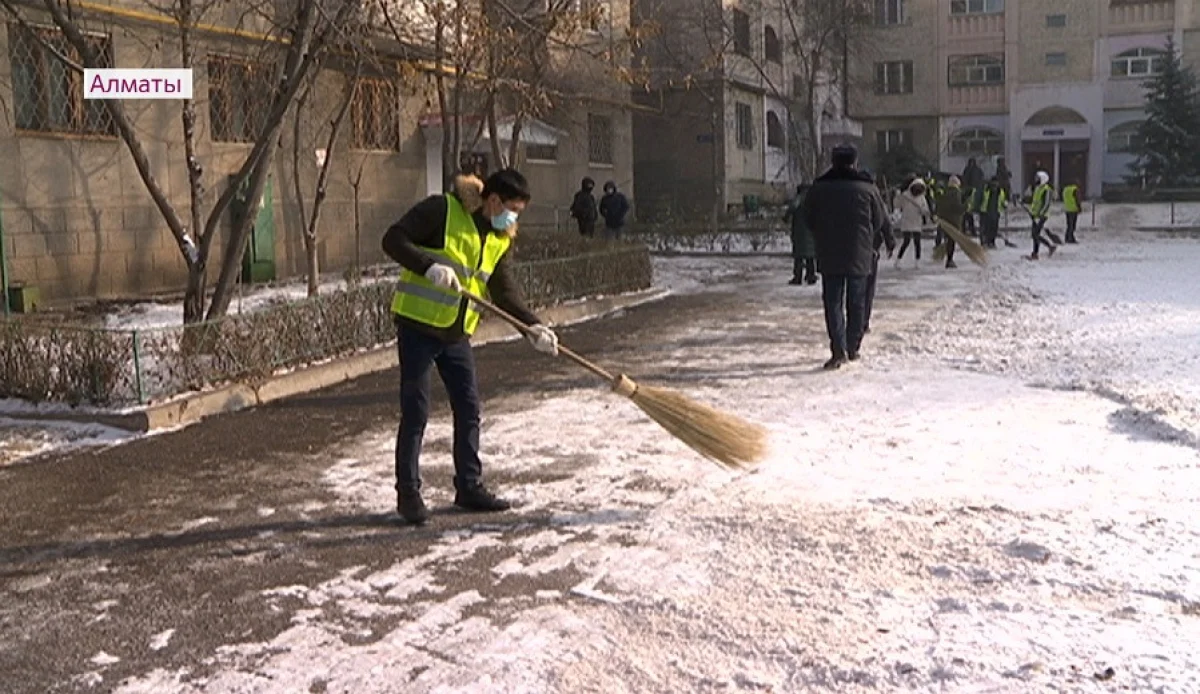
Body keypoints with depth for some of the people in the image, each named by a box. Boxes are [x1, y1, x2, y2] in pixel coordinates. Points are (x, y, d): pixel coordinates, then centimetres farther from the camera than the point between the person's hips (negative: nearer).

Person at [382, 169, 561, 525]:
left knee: (469, 410, 10)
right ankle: (408, 493, 9)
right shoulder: (441, 210, -13)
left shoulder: (500, 238, 8)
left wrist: (532, 326, -11)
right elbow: (393, 239, -15)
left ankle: (469, 486, 23)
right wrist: (429, 266, -29)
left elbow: (504, 290, 3)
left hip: (457, 334, 7)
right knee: (415, 412, -3)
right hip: (418, 325, -7)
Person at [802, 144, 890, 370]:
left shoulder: (818, 188, -3)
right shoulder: (867, 188, -4)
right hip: (860, 256, 0)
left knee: (833, 302, 1)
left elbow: (808, 220, 5)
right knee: (857, 303, 12)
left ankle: (839, 350, -11)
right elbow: (880, 220, 4)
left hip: (829, 257, 0)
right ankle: (852, 348, 19)